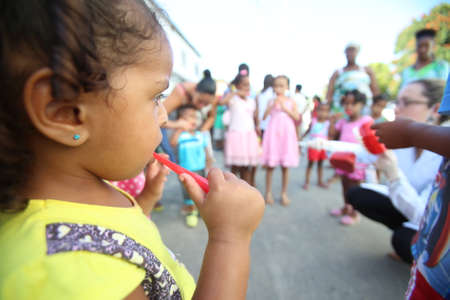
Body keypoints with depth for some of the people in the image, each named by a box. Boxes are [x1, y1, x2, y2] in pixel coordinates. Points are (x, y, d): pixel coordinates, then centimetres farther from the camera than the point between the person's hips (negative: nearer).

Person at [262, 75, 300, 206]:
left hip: (286, 134, 0)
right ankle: (268, 192, 15)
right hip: (273, 133, 0)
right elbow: (264, 117, -3)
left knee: (285, 166, 4)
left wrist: (285, 108, -9)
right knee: (270, 165, 2)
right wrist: (272, 106, -13)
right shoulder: (271, 101, 7)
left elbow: (297, 117, -2)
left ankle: (284, 193, 18)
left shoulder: (291, 102, 8)